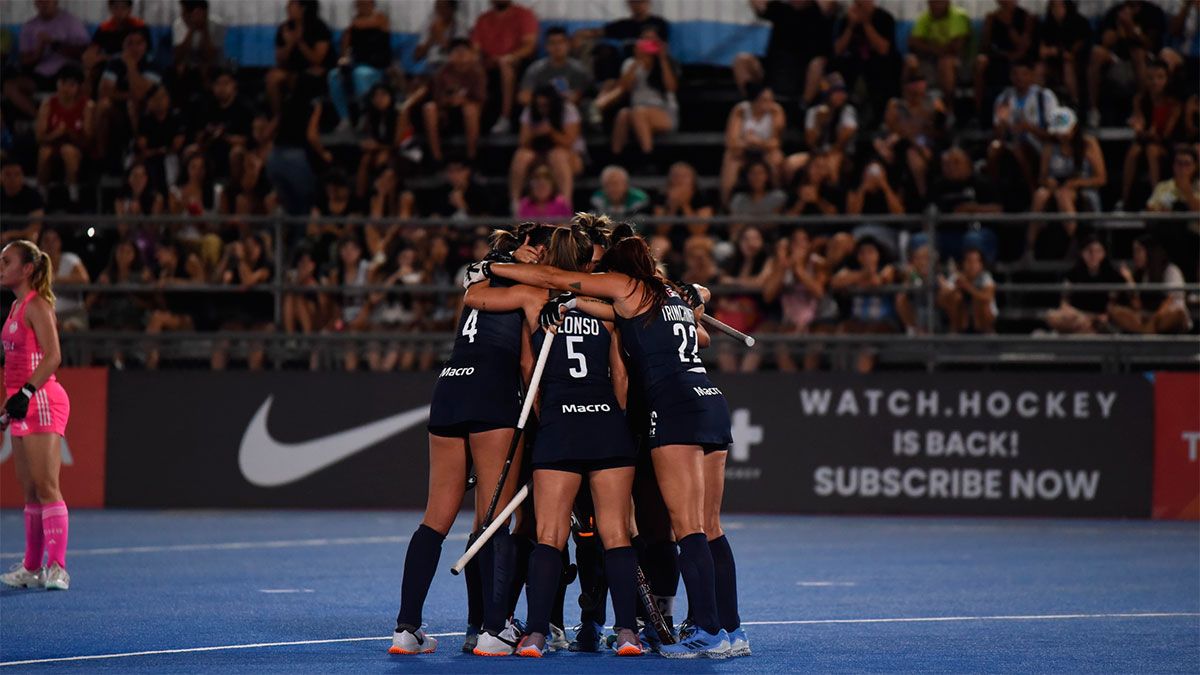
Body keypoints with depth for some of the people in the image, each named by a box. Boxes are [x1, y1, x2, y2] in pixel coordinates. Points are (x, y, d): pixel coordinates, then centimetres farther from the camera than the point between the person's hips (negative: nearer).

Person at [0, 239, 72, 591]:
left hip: (42, 402, -9)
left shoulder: (37, 305, -10)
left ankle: (57, 568, -15)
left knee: (45, 486, -13)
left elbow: (53, 356, -20)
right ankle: (32, 568, 14)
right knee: (29, 491, 10)